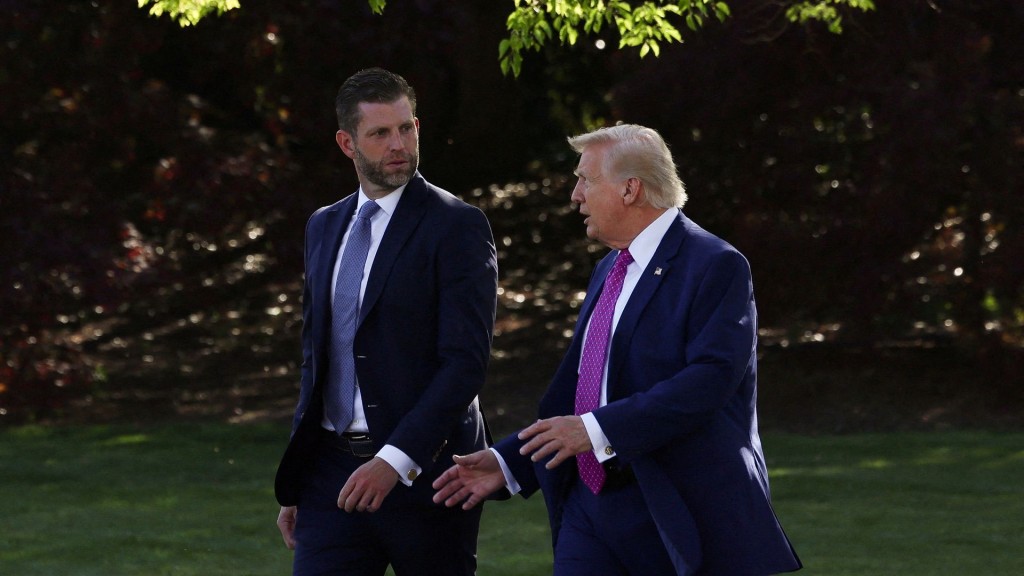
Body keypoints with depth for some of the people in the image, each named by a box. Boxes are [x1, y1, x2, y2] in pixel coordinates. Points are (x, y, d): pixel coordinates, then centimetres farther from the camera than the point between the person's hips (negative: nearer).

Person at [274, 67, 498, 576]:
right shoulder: (324, 227, 14)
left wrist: (395, 461, -23)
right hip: (333, 474, 5)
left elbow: (466, 361, -15)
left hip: (421, 471, -5)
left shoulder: (456, 226, -7)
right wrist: (294, 484, 17)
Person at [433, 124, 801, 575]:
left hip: (681, 514, -8)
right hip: (590, 505, 8)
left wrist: (599, 428, -27)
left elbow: (710, 379, -22)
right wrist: (506, 462, 13)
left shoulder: (715, 267, -10)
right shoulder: (608, 271, 19)